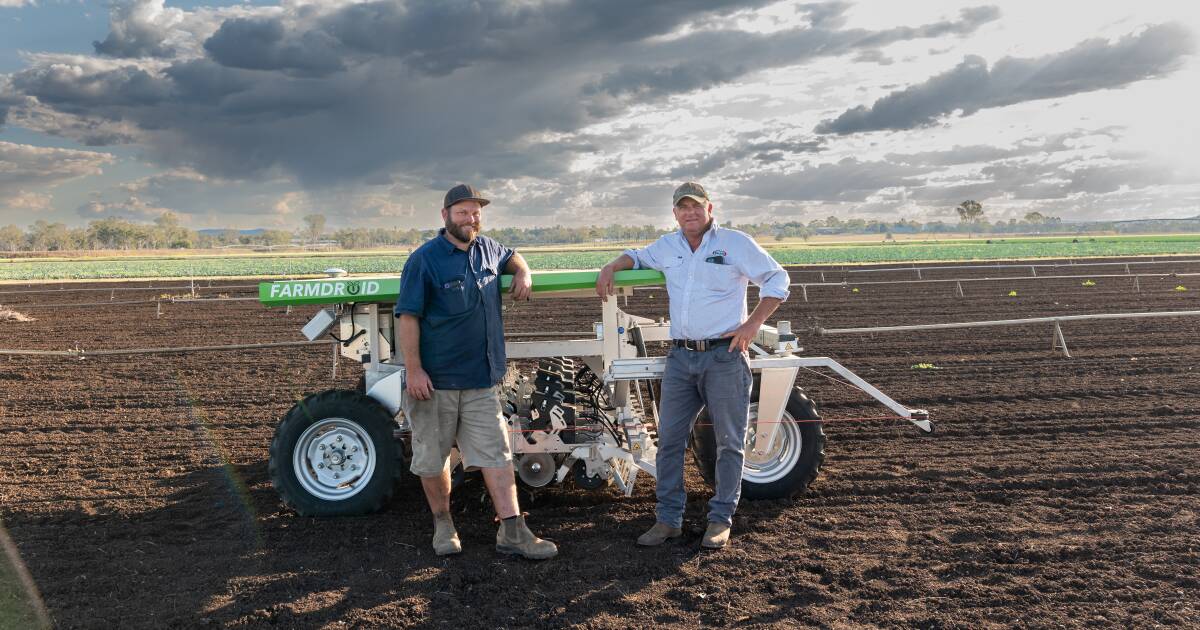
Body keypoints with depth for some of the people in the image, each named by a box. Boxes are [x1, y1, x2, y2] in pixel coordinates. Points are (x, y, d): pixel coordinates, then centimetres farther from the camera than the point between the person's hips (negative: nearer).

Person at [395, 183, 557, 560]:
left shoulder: (487, 249, 10)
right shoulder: (425, 259, -8)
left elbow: (511, 257, 34)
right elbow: (408, 317, -11)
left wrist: (523, 273, 10)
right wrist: (413, 370, -17)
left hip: (482, 380, 5)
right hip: (434, 380, -4)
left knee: (496, 453, 1)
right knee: (433, 458, 9)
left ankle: (512, 533, 3)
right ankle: (443, 524, 29)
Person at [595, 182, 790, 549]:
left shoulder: (736, 243, -1)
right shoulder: (667, 247, 13)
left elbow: (777, 280, 2)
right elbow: (636, 256, 31)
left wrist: (753, 324, -7)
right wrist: (610, 268, 10)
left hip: (724, 357, -4)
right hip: (681, 357, 4)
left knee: (729, 441, 4)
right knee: (669, 439, 4)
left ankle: (721, 519, 16)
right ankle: (669, 519, 14)